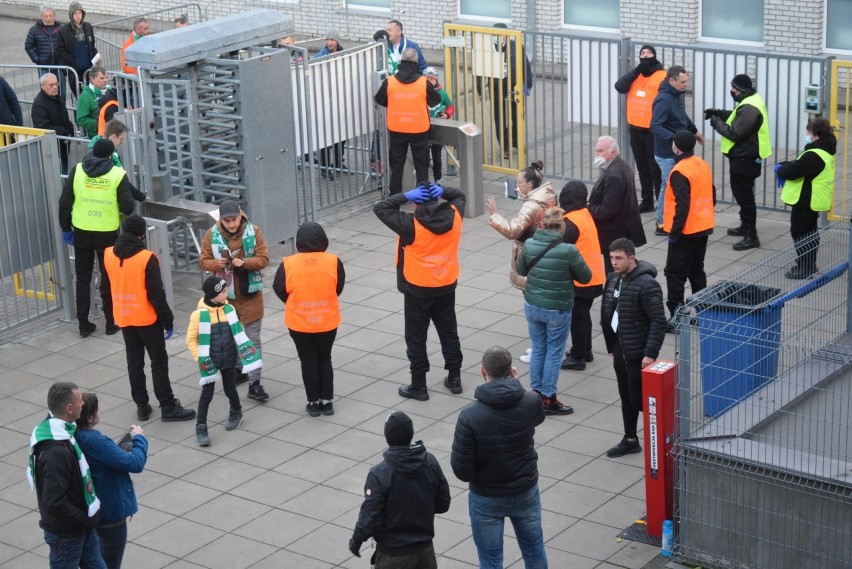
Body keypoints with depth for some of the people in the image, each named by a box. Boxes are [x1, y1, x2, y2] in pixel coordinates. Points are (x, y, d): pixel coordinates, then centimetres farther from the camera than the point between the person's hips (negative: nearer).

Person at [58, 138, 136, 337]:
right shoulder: (118, 175, -11)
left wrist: (66, 228, 10)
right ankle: (111, 323, 19)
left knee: (82, 279, 13)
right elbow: (127, 208, -10)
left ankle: (84, 324, 17)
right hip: (107, 234, -2)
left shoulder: (77, 170, -3)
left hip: (82, 232, 2)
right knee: (109, 279, 12)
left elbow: (65, 203, -1)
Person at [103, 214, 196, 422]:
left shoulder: (108, 255, -3)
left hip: (123, 319, 5)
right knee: (159, 362, 3)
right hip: (147, 319, -5)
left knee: (134, 362, 14)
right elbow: (157, 294, -18)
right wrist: (168, 321, -9)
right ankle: (168, 407, 6)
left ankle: (141, 406, 18)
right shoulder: (147, 259, -20)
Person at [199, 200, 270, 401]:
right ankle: (238, 371, 37)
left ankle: (254, 382, -1)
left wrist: (244, 262, -26)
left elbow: (263, 259, -9)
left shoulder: (253, 231, -9)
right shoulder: (212, 235, -5)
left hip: (250, 294, -2)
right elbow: (203, 261, -1)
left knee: (253, 339, -2)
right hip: (224, 294, 2)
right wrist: (218, 264, -23)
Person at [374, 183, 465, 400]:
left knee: (416, 338, 8)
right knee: (449, 333, 19)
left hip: (418, 290, -5)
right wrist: (443, 191, -5)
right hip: (447, 286, 5)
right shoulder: (453, 216, -9)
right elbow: (460, 196, 13)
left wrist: (406, 196, -19)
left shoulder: (412, 224, -22)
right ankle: (454, 379, 27)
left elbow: (379, 208, -16)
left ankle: (418, 386, 13)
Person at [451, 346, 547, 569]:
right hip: (526, 492, 3)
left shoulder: (470, 416, -25)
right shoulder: (531, 402, -15)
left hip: (486, 499, -3)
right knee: (534, 549, 23)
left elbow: (462, 470, -21)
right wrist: (515, 383, 9)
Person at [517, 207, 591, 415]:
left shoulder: (529, 244, -9)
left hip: (532, 306, 4)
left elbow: (520, 270, 7)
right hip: (558, 310, -4)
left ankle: (536, 393, 27)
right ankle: (548, 399, 15)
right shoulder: (568, 250, -21)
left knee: (537, 349, 18)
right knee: (554, 352, 9)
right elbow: (586, 277, -8)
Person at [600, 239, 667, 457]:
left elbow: (659, 321, -21)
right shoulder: (613, 280, 5)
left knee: (640, 399, -2)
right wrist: (611, 346, 16)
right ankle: (630, 440, 29)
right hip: (620, 351, 8)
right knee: (626, 398, 17)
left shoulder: (646, 285, -20)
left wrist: (651, 353, -24)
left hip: (638, 354, -8)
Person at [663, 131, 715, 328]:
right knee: (697, 271, 17)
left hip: (686, 231, -8)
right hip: (704, 228, 8)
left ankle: (676, 317, -3)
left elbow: (682, 206, -24)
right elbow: (711, 197, 14)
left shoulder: (680, 172, -20)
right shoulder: (704, 165, 6)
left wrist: (674, 232, -19)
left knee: (675, 274, -2)